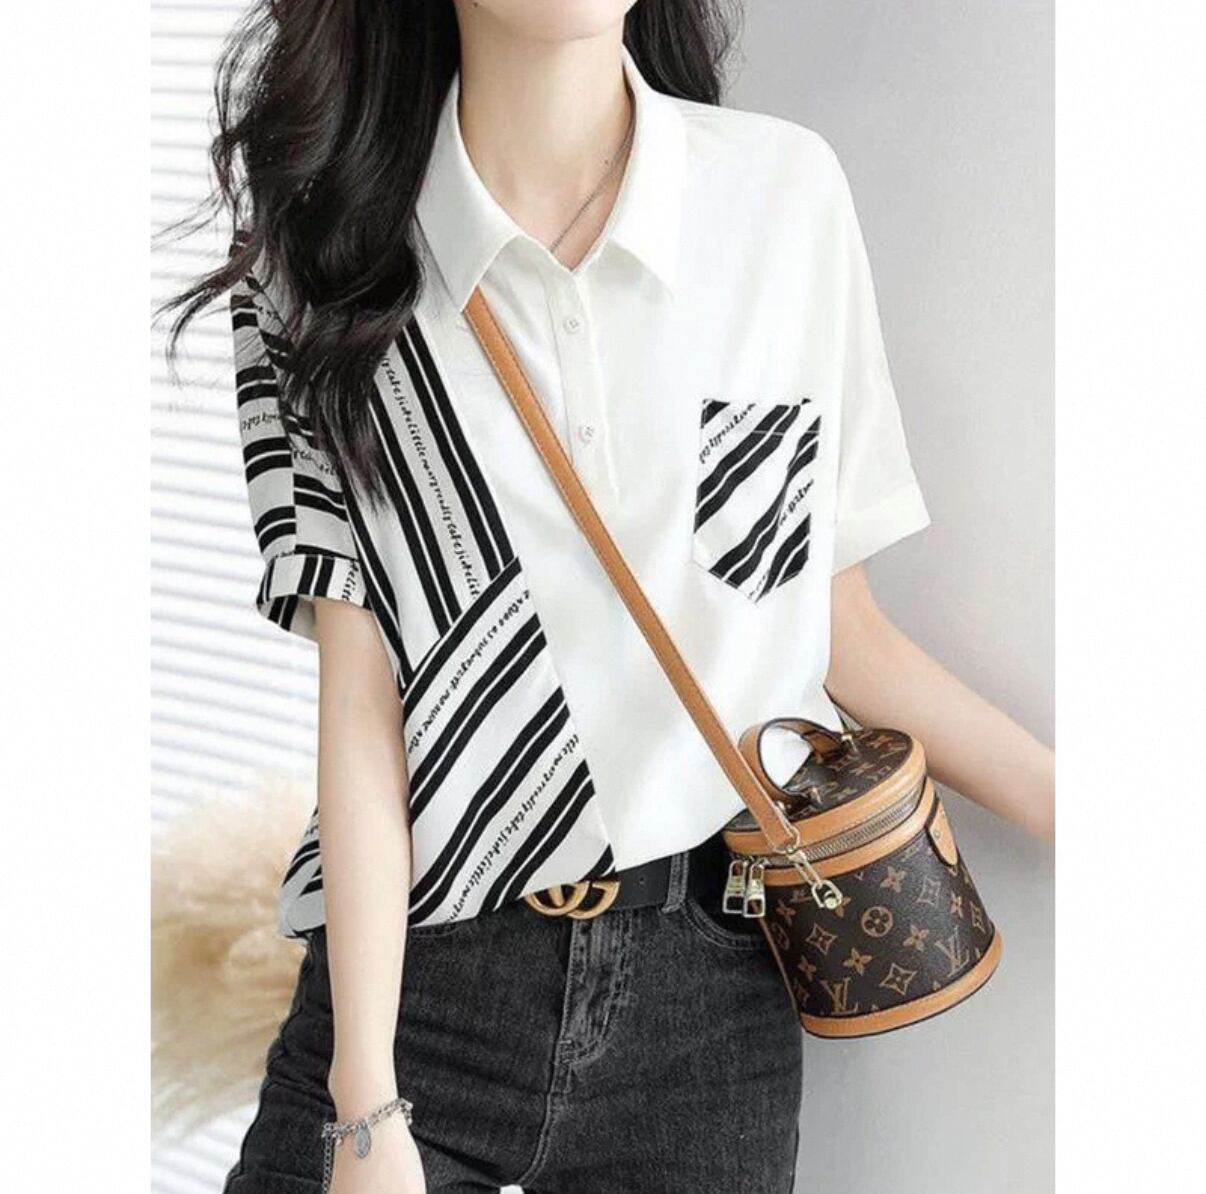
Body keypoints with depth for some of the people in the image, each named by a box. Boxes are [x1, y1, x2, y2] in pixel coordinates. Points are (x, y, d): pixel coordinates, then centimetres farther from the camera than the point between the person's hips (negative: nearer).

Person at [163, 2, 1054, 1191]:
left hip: (707, 996, 1)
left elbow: (836, 623, 3)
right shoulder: (326, 246, -4)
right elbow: (358, 693, -8)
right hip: (420, 984, 0)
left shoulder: (788, 190, -3)